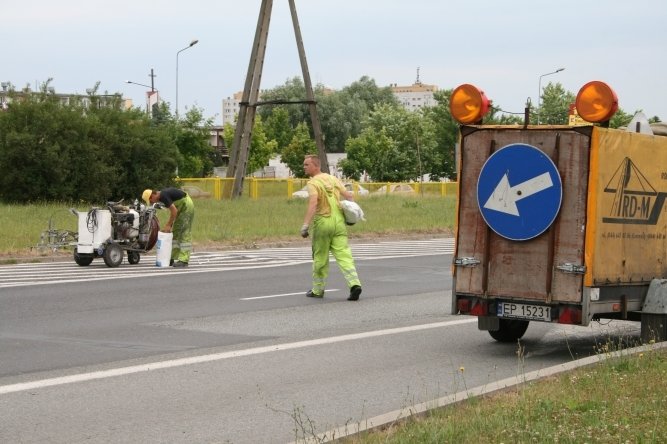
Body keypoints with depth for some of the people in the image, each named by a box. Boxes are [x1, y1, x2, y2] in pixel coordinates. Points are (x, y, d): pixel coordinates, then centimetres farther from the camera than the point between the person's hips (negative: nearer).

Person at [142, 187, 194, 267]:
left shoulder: (163, 196, -22)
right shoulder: (162, 195, 7)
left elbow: (174, 210, -25)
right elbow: (173, 209, 15)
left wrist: (168, 225, -16)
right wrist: (169, 224, 8)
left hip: (187, 206, -10)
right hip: (183, 207, 10)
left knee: (184, 234, -11)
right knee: (176, 232, 11)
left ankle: (184, 260, -11)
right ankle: (172, 258, 14)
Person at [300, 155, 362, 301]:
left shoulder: (313, 183, -10)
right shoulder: (333, 179, 12)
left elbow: (313, 203, -25)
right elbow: (349, 196, 11)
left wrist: (305, 225, -30)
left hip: (322, 223, -5)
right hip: (339, 221, 5)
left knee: (320, 258, 9)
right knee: (344, 255, -2)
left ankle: (318, 289, 21)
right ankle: (354, 283, -19)